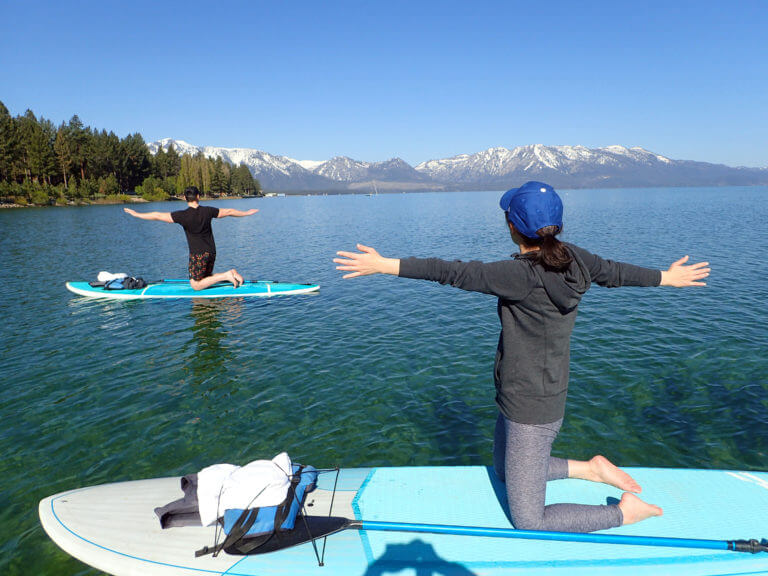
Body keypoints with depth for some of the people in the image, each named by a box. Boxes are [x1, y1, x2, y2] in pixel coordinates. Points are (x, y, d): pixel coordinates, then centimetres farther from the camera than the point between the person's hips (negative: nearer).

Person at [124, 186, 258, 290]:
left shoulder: (183, 215, -14)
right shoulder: (207, 211, -1)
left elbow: (158, 216, -10)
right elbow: (229, 211, 10)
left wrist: (137, 214, 2)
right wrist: (246, 213, 24)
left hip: (197, 255, -6)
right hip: (211, 253, 6)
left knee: (196, 285, 4)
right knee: (206, 277, 23)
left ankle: (226, 276, -12)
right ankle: (231, 274, 0)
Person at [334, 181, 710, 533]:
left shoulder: (524, 275, -28)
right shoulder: (573, 258, -4)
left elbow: (457, 273, -28)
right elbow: (615, 272, 11)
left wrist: (385, 265, -22)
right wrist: (668, 277, 31)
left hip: (530, 412, -9)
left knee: (528, 522, 8)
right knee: (504, 472, 32)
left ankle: (624, 511, 16)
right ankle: (591, 468, 30)